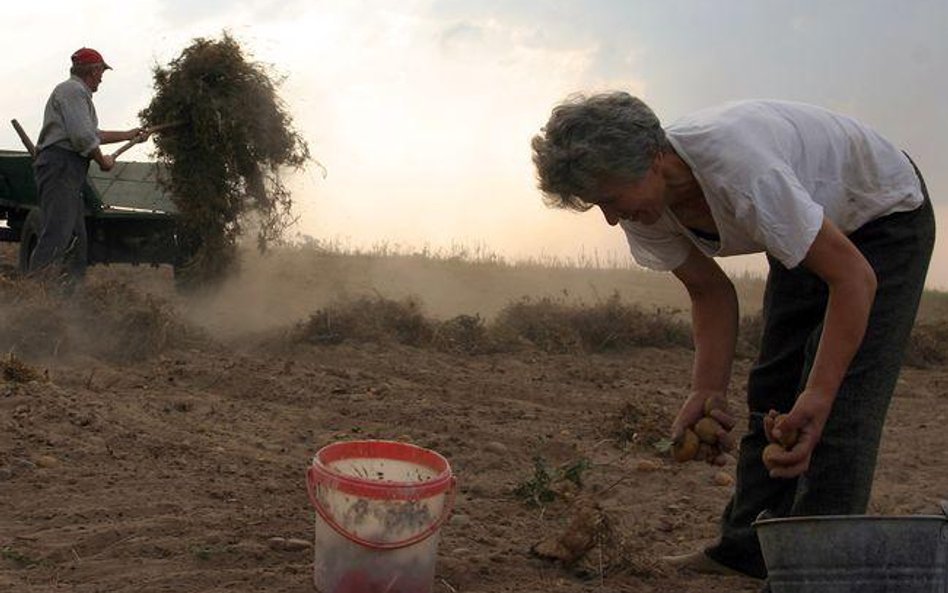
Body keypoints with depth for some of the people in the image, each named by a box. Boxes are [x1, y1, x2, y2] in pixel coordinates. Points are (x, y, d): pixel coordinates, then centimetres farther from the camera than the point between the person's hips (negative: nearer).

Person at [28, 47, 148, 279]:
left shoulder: (77, 92, 28)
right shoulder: (73, 90, -6)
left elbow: (93, 134, 36)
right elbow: (83, 137, -18)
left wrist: (129, 135, 42)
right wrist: (103, 160, -3)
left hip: (68, 173, 11)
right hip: (60, 166, -11)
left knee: (76, 236, 10)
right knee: (57, 233, -20)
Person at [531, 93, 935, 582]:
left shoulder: (740, 168, -42)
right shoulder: (643, 202, -17)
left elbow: (854, 277, -36)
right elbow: (710, 292, -6)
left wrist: (820, 394, -43)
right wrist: (707, 391, -20)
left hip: (887, 215, -7)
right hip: (806, 230, 7)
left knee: (841, 406, -17)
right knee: (771, 392, 7)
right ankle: (745, 550, 15)